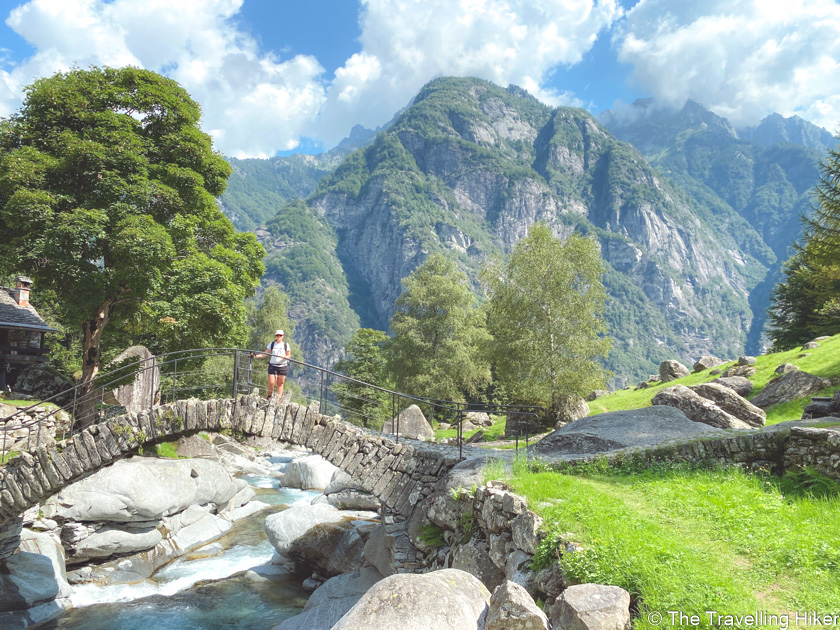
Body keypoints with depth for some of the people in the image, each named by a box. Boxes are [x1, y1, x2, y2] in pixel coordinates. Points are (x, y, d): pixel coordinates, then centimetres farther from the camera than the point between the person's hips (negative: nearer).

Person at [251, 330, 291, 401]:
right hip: (273, 366, 0)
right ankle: (269, 397, 11)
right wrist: (255, 356, -6)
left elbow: (289, 356, 6)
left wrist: (284, 357, -16)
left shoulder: (286, 345, 7)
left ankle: (279, 399, 6)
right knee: (271, 383, -8)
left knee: (280, 383, 1)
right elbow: (265, 354, 6)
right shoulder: (272, 344, 9)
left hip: (283, 366, 0)